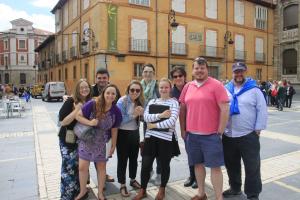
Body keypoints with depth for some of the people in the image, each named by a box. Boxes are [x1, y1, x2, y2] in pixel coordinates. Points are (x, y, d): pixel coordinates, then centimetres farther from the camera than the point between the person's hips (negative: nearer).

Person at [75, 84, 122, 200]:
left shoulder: (116, 111, -11)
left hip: (101, 143, 1)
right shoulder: (92, 104, -20)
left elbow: (114, 130, -1)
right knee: (82, 167, 3)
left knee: (101, 167, 13)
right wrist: (89, 122, -30)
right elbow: (78, 116, -13)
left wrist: (113, 146, 5)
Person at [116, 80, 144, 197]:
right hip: (123, 134, -6)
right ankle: (122, 185, 21)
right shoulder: (122, 101, -17)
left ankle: (133, 180, 38)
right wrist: (134, 115, -25)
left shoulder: (140, 101, 1)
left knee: (134, 158, 18)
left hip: (135, 133, 6)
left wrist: (142, 113, -12)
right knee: (122, 160, 5)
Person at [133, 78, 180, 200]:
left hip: (166, 138, -3)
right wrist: (160, 115, -17)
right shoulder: (152, 101, 10)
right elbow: (145, 117, -4)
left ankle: (162, 190, 34)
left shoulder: (174, 102, -4)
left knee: (164, 165, 12)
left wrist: (155, 125, -11)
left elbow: (172, 121, -17)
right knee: (145, 165, 4)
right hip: (151, 137, 3)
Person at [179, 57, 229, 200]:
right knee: (198, 164, 16)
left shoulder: (216, 85, -7)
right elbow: (182, 109, 14)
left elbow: (225, 110, -10)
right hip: (192, 134, 5)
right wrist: (183, 130, 11)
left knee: (215, 166, 3)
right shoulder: (187, 86, 8)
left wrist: (220, 132, -10)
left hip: (211, 135, -5)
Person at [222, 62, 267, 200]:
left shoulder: (254, 89, -3)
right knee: (231, 164, 17)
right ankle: (235, 188, 36)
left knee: (252, 166, 4)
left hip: (249, 135, -3)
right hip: (228, 135, 4)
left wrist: (258, 129, -7)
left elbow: (262, 110, -3)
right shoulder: (225, 89, 5)